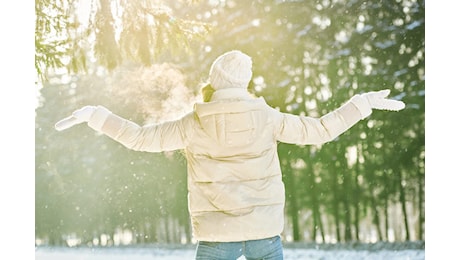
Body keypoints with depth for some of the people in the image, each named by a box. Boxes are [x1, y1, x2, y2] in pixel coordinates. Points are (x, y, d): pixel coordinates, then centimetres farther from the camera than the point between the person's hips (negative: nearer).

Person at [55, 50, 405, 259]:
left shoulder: (194, 125, -5)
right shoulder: (267, 118, -3)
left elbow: (140, 137, -3)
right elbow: (321, 130, 2)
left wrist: (95, 115, 8)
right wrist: (363, 103, 13)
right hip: (265, 230, 1)